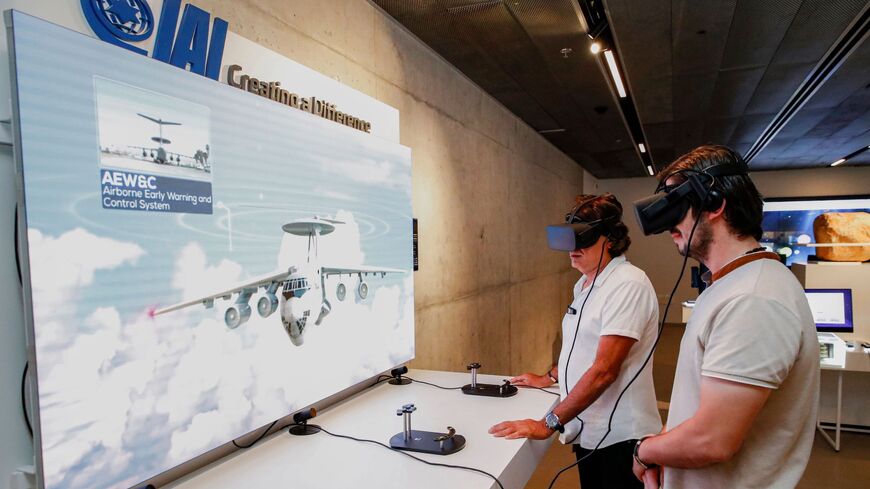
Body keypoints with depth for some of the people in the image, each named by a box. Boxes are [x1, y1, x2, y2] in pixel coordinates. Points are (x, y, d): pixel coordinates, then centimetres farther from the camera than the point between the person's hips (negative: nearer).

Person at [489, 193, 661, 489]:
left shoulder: (628, 285, -20)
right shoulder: (585, 284, 8)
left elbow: (604, 370, -26)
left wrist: (549, 424, -25)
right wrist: (549, 378, 18)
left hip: (618, 438, -8)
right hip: (587, 431, 8)